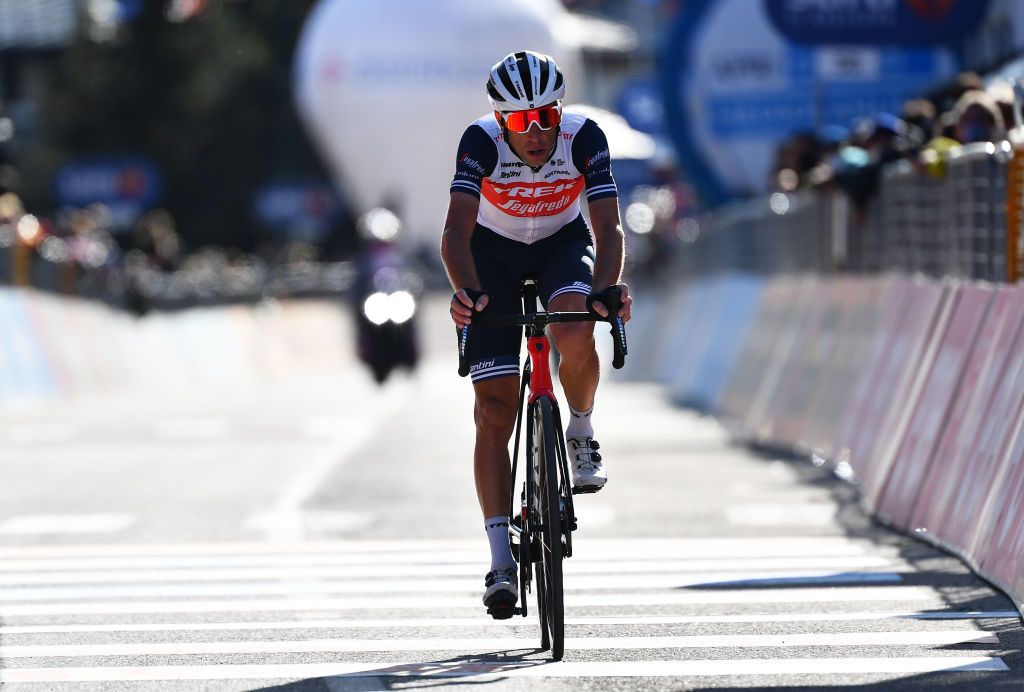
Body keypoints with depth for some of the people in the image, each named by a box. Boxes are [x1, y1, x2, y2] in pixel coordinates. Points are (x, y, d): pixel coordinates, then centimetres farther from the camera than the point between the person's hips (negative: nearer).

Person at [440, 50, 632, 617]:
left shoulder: (584, 137, -27)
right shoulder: (482, 141, -29)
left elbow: (608, 227, -32)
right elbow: (457, 230, -38)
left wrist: (605, 288, -51)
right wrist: (466, 290, -57)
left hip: (562, 245, 0)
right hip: (494, 255, 0)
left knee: (576, 336, -35)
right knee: (494, 410, -9)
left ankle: (581, 436, -4)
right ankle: (501, 562, -8)